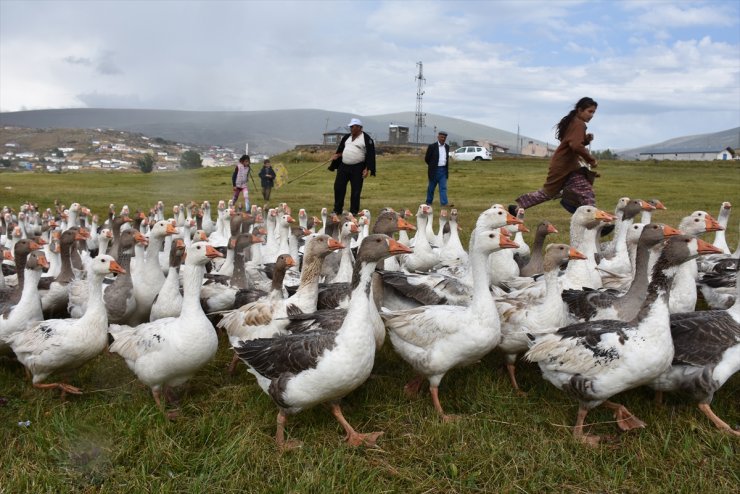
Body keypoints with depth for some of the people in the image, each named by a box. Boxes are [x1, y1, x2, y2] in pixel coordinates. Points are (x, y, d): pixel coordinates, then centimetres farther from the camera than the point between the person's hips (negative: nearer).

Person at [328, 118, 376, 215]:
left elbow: (370, 155, -9)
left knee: (356, 191, 0)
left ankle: (353, 212, 10)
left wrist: (367, 169, -15)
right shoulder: (346, 137, 15)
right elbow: (340, 150, 24)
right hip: (343, 167, 6)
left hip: (357, 168, -6)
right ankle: (337, 210, 14)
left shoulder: (366, 139, -5)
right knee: (338, 187, 4)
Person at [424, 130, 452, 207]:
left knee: (443, 187, -2)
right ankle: (429, 202, 18)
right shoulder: (432, 147, -8)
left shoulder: (447, 147, 8)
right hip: (434, 170, -4)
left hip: (444, 170, 4)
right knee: (431, 187, 6)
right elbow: (426, 158, -1)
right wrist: (432, 166, 7)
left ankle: (444, 203, -6)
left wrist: (445, 165, 12)